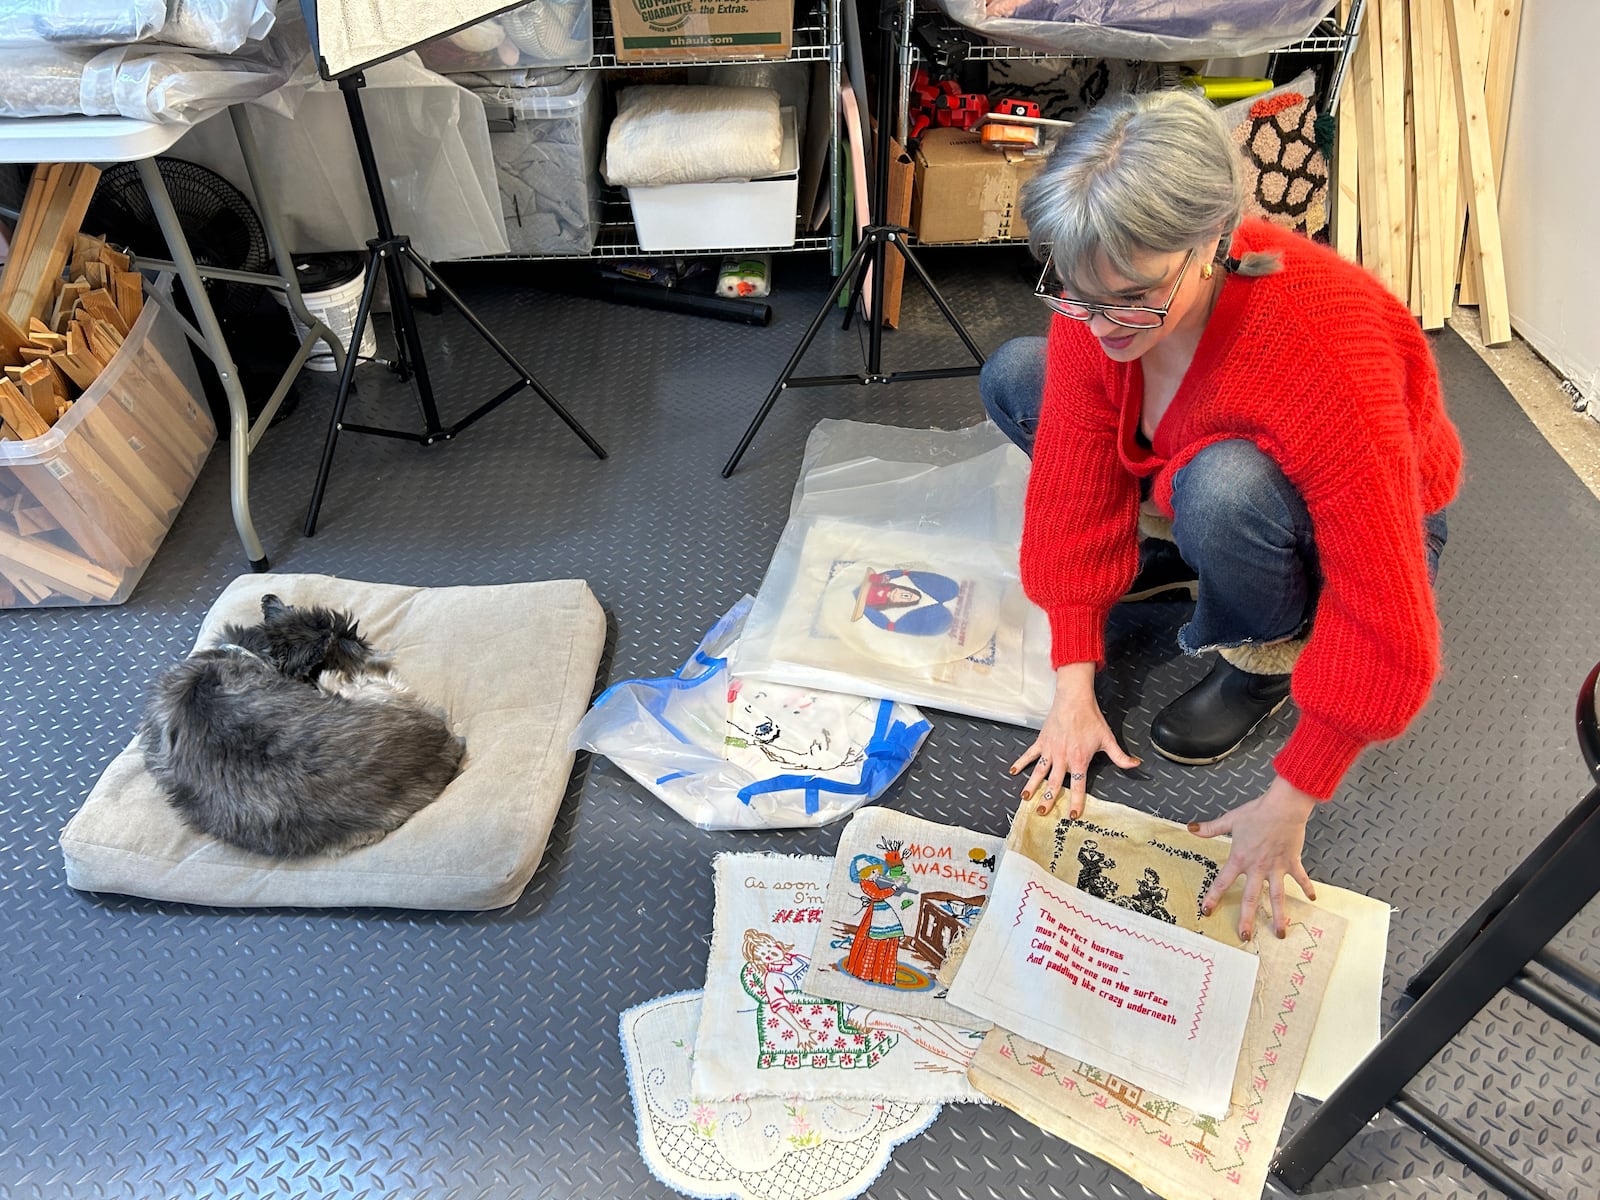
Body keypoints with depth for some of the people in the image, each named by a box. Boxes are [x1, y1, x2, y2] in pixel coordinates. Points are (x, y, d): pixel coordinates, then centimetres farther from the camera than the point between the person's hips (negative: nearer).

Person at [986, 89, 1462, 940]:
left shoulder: (1328, 357, -40)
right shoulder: (1096, 309, -23)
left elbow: (1388, 630, -35)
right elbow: (1072, 487, -19)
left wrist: (1288, 804, -29)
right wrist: (1074, 687, -20)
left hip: (1347, 534, -5)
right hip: (1190, 478, 5)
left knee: (1222, 486, -41)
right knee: (1013, 376, -8)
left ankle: (1267, 651, -9)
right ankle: (1168, 550, 4)